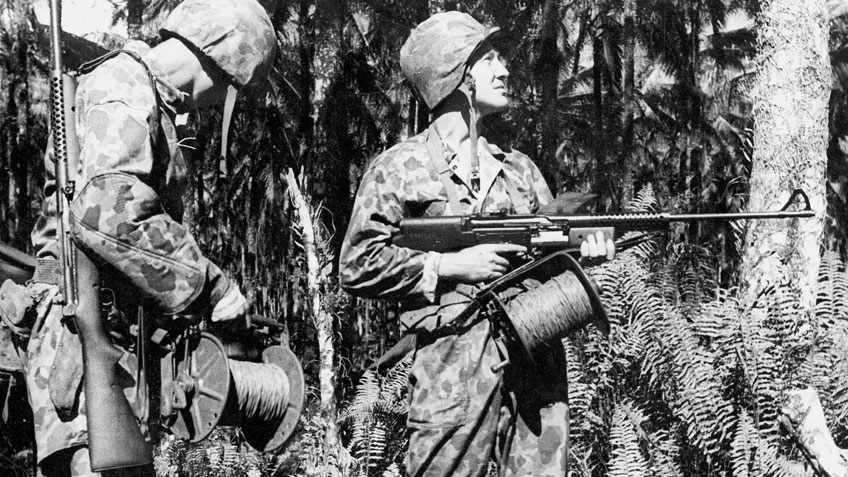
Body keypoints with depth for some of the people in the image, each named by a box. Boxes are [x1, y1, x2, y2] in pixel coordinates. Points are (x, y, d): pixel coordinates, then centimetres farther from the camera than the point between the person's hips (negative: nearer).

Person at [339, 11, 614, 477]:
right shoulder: (400, 167, 2)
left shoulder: (519, 167, 19)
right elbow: (357, 265, -4)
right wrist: (451, 266, -10)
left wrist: (581, 249, -2)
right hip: (453, 368, -5)